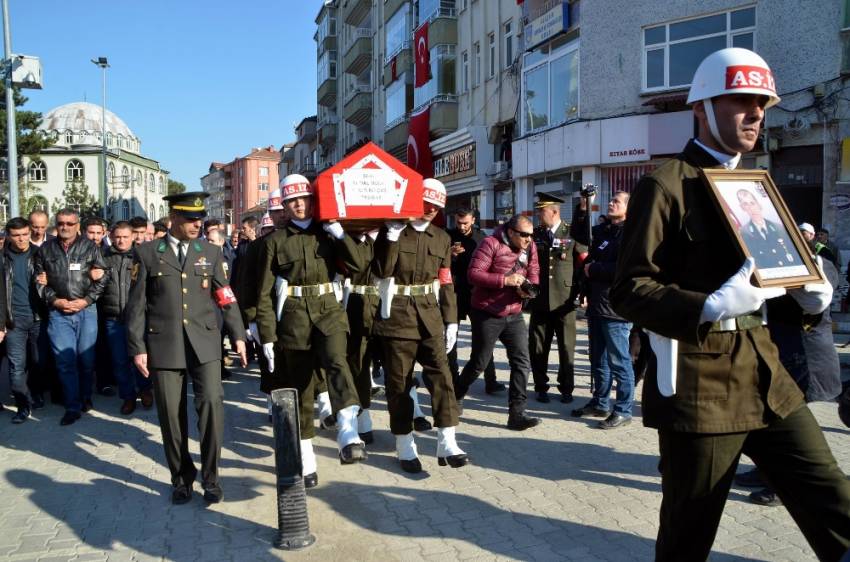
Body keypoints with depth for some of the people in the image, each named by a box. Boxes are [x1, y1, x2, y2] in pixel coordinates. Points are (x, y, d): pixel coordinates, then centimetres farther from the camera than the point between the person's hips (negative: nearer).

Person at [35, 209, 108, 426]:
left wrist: (85, 300, -7)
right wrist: (54, 300, -3)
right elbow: (39, 280, 10)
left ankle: (86, 397, 25)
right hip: (58, 312, 1)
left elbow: (101, 278, 2)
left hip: (86, 310, -1)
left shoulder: (90, 247, 3)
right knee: (65, 360, -2)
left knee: (86, 358, 5)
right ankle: (72, 407, 4)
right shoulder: (45, 249, 8)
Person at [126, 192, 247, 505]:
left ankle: (210, 476, 3)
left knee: (211, 402, -12)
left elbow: (225, 297, 12)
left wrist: (238, 335, 8)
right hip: (164, 344, -1)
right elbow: (136, 304, 3)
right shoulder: (147, 253, 4)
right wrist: (137, 347, -2)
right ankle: (181, 477, 22)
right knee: (171, 414, 4)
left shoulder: (210, 252, 10)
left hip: (204, 341, 1)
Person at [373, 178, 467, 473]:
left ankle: (447, 444, -1)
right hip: (397, 316, -3)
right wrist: (392, 237, -19)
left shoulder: (442, 238, 11)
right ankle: (405, 447, 14)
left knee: (441, 376, -5)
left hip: (430, 316, 3)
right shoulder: (391, 232, 0)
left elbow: (446, 282, 12)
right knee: (399, 382, 3)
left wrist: (451, 321, 8)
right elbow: (382, 271, -13)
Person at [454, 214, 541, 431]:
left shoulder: (530, 247, 3)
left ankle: (517, 414, 2)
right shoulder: (491, 244, -15)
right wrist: (504, 280, -27)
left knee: (522, 363, -3)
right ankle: (454, 397, 32)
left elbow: (534, 272, 10)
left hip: (514, 314, 5)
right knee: (479, 363, 7)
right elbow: (474, 273, -21)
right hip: (487, 314, -5)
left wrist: (529, 287, -13)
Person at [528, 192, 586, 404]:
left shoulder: (572, 234, -1)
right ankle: (541, 387, 20)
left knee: (566, 347, 7)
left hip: (564, 301, -2)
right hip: (540, 301, 2)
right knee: (538, 348, 7)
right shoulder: (535, 234, 7)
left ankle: (566, 388, 20)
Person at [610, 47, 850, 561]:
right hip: (701, 385, -7)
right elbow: (628, 291, -15)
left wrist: (805, 292, 4)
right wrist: (710, 308, -29)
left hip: (766, 376, 7)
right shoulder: (666, 186, -10)